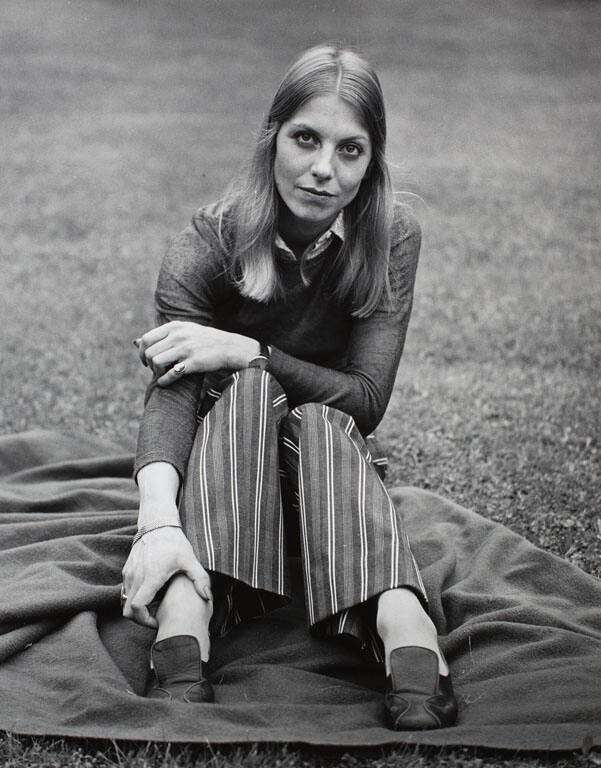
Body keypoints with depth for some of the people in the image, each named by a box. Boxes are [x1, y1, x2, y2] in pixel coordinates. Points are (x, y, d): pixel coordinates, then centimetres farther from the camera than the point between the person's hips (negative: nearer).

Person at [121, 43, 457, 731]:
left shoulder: (391, 241, -11)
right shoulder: (211, 242, -17)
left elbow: (367, 398, -17)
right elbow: (169, 394, -30)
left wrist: (244, 350, -30)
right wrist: (159, 520, -49)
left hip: (329, 455, 1)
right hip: (219, 462, -1)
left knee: (320, 422, -31)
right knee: (246, 388, -31)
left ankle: (403, 628, -54)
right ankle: (184, 620, -52)